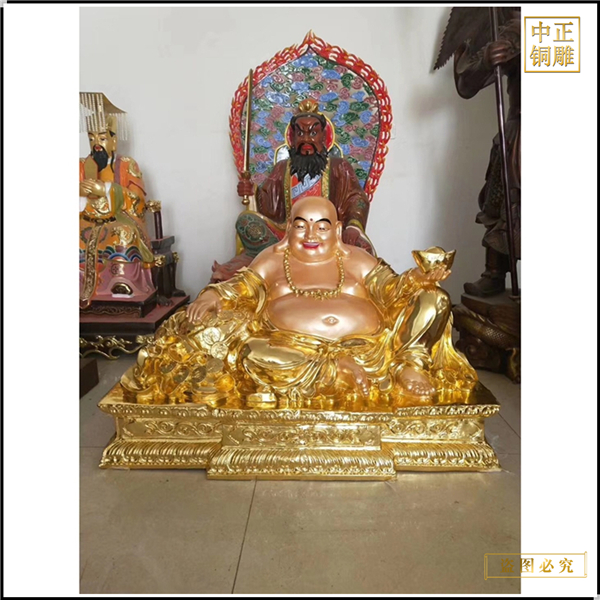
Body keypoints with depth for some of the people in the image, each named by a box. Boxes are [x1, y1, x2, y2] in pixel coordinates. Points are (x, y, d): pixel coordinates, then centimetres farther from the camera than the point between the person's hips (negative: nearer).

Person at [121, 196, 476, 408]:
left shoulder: (357, 259, 18)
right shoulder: (273, 258, 17)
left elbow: (392, 289, 9)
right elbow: (240, 288, 6)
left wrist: (419, 281, -11)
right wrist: (213, 295, -14)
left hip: (365, 345, 1)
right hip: (291, 349, 0)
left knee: (433, 301, -9)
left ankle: (407, 364, -28)